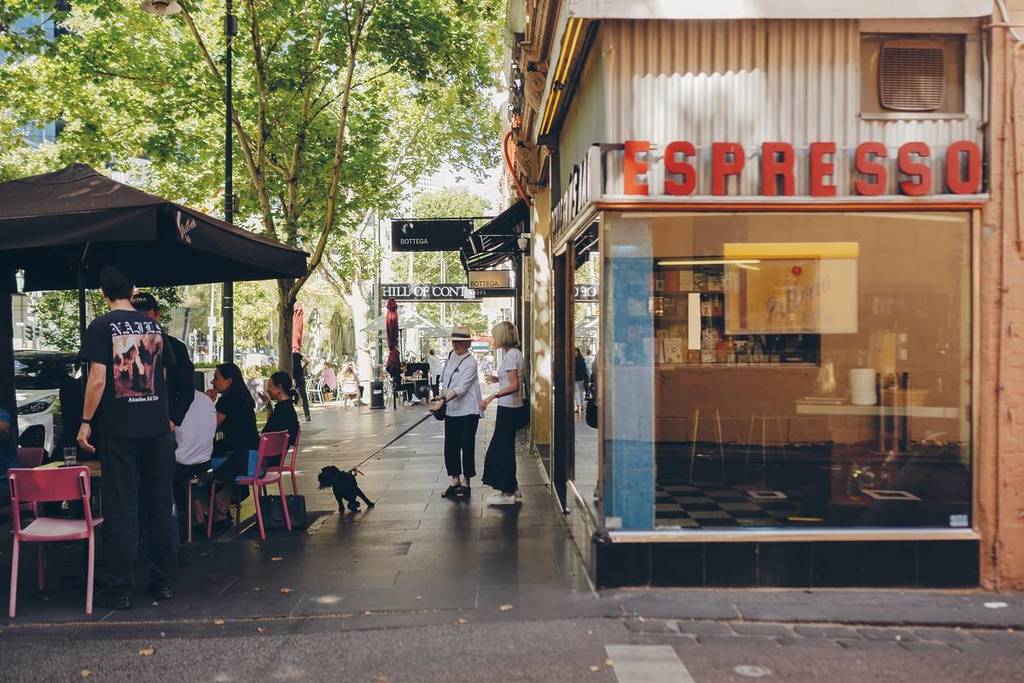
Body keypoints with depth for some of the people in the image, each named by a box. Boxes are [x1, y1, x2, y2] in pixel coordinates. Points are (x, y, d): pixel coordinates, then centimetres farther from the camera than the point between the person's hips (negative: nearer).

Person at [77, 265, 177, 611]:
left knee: (121, 510, 1)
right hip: (157, 427, 4)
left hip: (119, 430, -4)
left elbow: (97, 379, -12)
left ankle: (121, 590, 4)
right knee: (159, 506, 10)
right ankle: (162, 582, 16)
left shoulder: (101, 327, -5)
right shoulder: (154, 326, 9)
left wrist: (86, 422, -4)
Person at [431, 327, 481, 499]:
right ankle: (455, 481, 20)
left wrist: (444, 399, -35)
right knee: (450, 448, 8)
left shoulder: (470, 362, -13)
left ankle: (466, 483, 11)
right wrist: (442, 397, 5)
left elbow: (461, 387, -23)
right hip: (451, 411, 7)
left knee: (467, 447, 0)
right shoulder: (452, 356, 8)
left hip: (467, 412, -6)